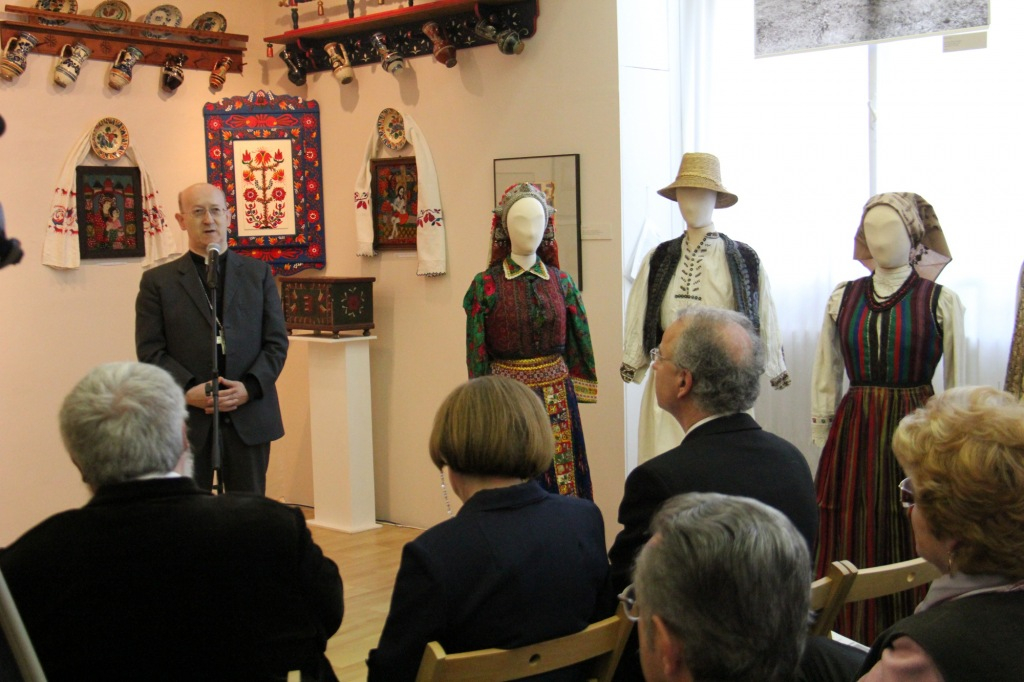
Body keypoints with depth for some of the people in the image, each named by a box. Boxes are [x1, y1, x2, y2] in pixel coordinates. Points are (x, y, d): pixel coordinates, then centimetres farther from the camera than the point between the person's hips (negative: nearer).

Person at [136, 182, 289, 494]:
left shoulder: (258, 273, 11)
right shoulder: (158, 281, 6)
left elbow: (277, 342, 5)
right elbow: (150, 350, -1)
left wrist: (249, 387, -10)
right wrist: (188, 390, -15)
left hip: (249, 417, 1)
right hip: (187, 419, -1)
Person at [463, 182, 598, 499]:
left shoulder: (562, 282, 5)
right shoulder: (486, 285, -3)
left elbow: (579, 343, 9)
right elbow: (477, 354, -2)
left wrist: (578, 392, 5)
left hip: (558, 399, 3)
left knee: (563, 484, 6)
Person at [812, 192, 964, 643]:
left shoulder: (941, 302, -1)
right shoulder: (843, 298, 7)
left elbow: (957, 385, 2)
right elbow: (826, 377, 12)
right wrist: (823, 434, 8)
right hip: (853, 433, 3)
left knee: (912, 548, 2)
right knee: (850, 547, 6)